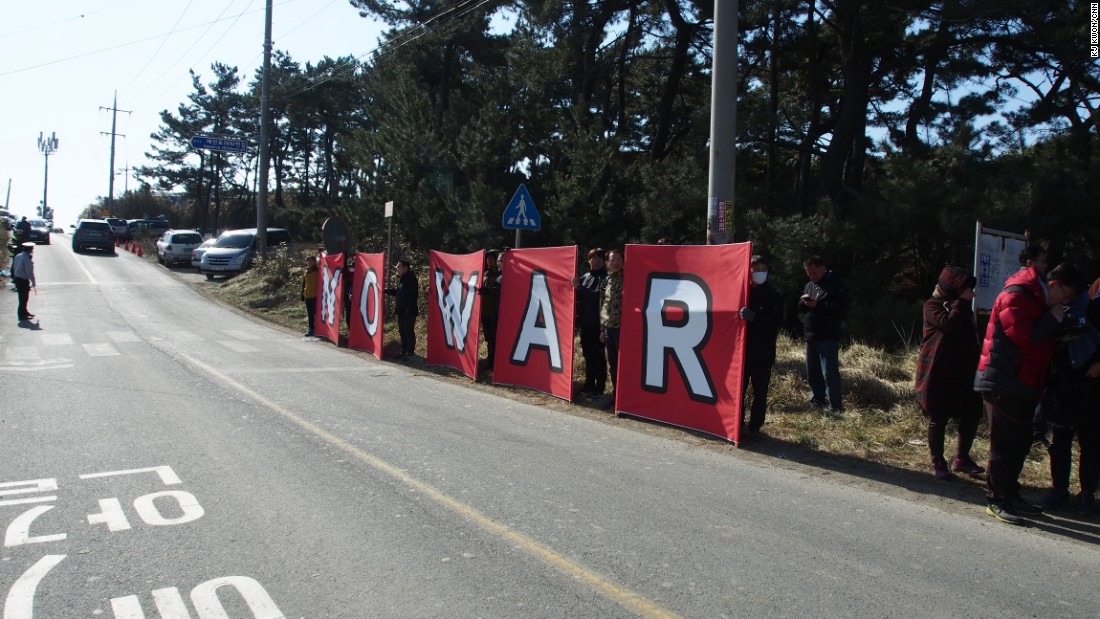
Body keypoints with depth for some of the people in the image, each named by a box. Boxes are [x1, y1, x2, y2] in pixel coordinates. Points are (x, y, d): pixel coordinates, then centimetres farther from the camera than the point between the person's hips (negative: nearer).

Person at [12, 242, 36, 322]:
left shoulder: (18, 256, 7)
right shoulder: (27, 259, -21)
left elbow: (14, 268, 13)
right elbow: (30, 272, -20)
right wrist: (34, 283, -12)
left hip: (17, 278, 9)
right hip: (23, 281, -9)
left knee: (23, 297, 21)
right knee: (24, 298, 0)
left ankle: (24, 312, 33)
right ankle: (22, 315, 6)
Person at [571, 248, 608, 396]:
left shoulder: (606, 277, -5)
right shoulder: (585, 276, 14)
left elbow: (600, 295, -19)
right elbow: (579, 297, 18)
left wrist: (580, 287, -20)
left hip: (598, 324, -6)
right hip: (585, 322, 6)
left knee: (598, 356, -2)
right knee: (588, 355, 12)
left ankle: (599, 388, 4)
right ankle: (589, 385, 21)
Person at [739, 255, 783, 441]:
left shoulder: (773, 296, 0)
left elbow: (776, 321, -13)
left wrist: (754, 317, -26)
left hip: (763, 354, -1)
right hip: (742, 350, 2)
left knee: (760, 393, 3)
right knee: (738, 389, 3)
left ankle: (754, 427, 11)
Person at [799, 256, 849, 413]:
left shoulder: (836, 284, -6)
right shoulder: (810, 285, 17)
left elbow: (841, 308, -17)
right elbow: (801, 307, 21)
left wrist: (817, 304, -19)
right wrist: (804, 302, -2)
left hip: (828, 337, -8)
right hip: (810, 335, 8)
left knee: (829, 373, -10)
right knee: (812, 372, 14)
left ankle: (835, 407, -7)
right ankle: (817, 402, 26)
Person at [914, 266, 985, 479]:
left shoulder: (961, 307, 15)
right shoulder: (933, 306, -7)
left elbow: (971, 336, 17)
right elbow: (949, 324, -24)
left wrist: (976, 360, 5)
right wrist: (962, 301, -17)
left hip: (962, 371, 7)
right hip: (938, 373, -7)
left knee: (972, 414, 4)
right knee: (938, 418, -1)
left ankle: (962, 458, 20)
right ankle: (938, 463, 10)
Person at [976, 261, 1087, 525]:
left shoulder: (1038, 301, 18)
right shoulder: (1015, 297, -14)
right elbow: (1024, 335, -25)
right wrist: (1053, 319, -13)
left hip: (1022, 386, 10)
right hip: (1003, 385, -10)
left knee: (1020, 443, 15)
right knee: (1005, 445, -6)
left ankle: (1010, 494, 25)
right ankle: (996, 501, 1)